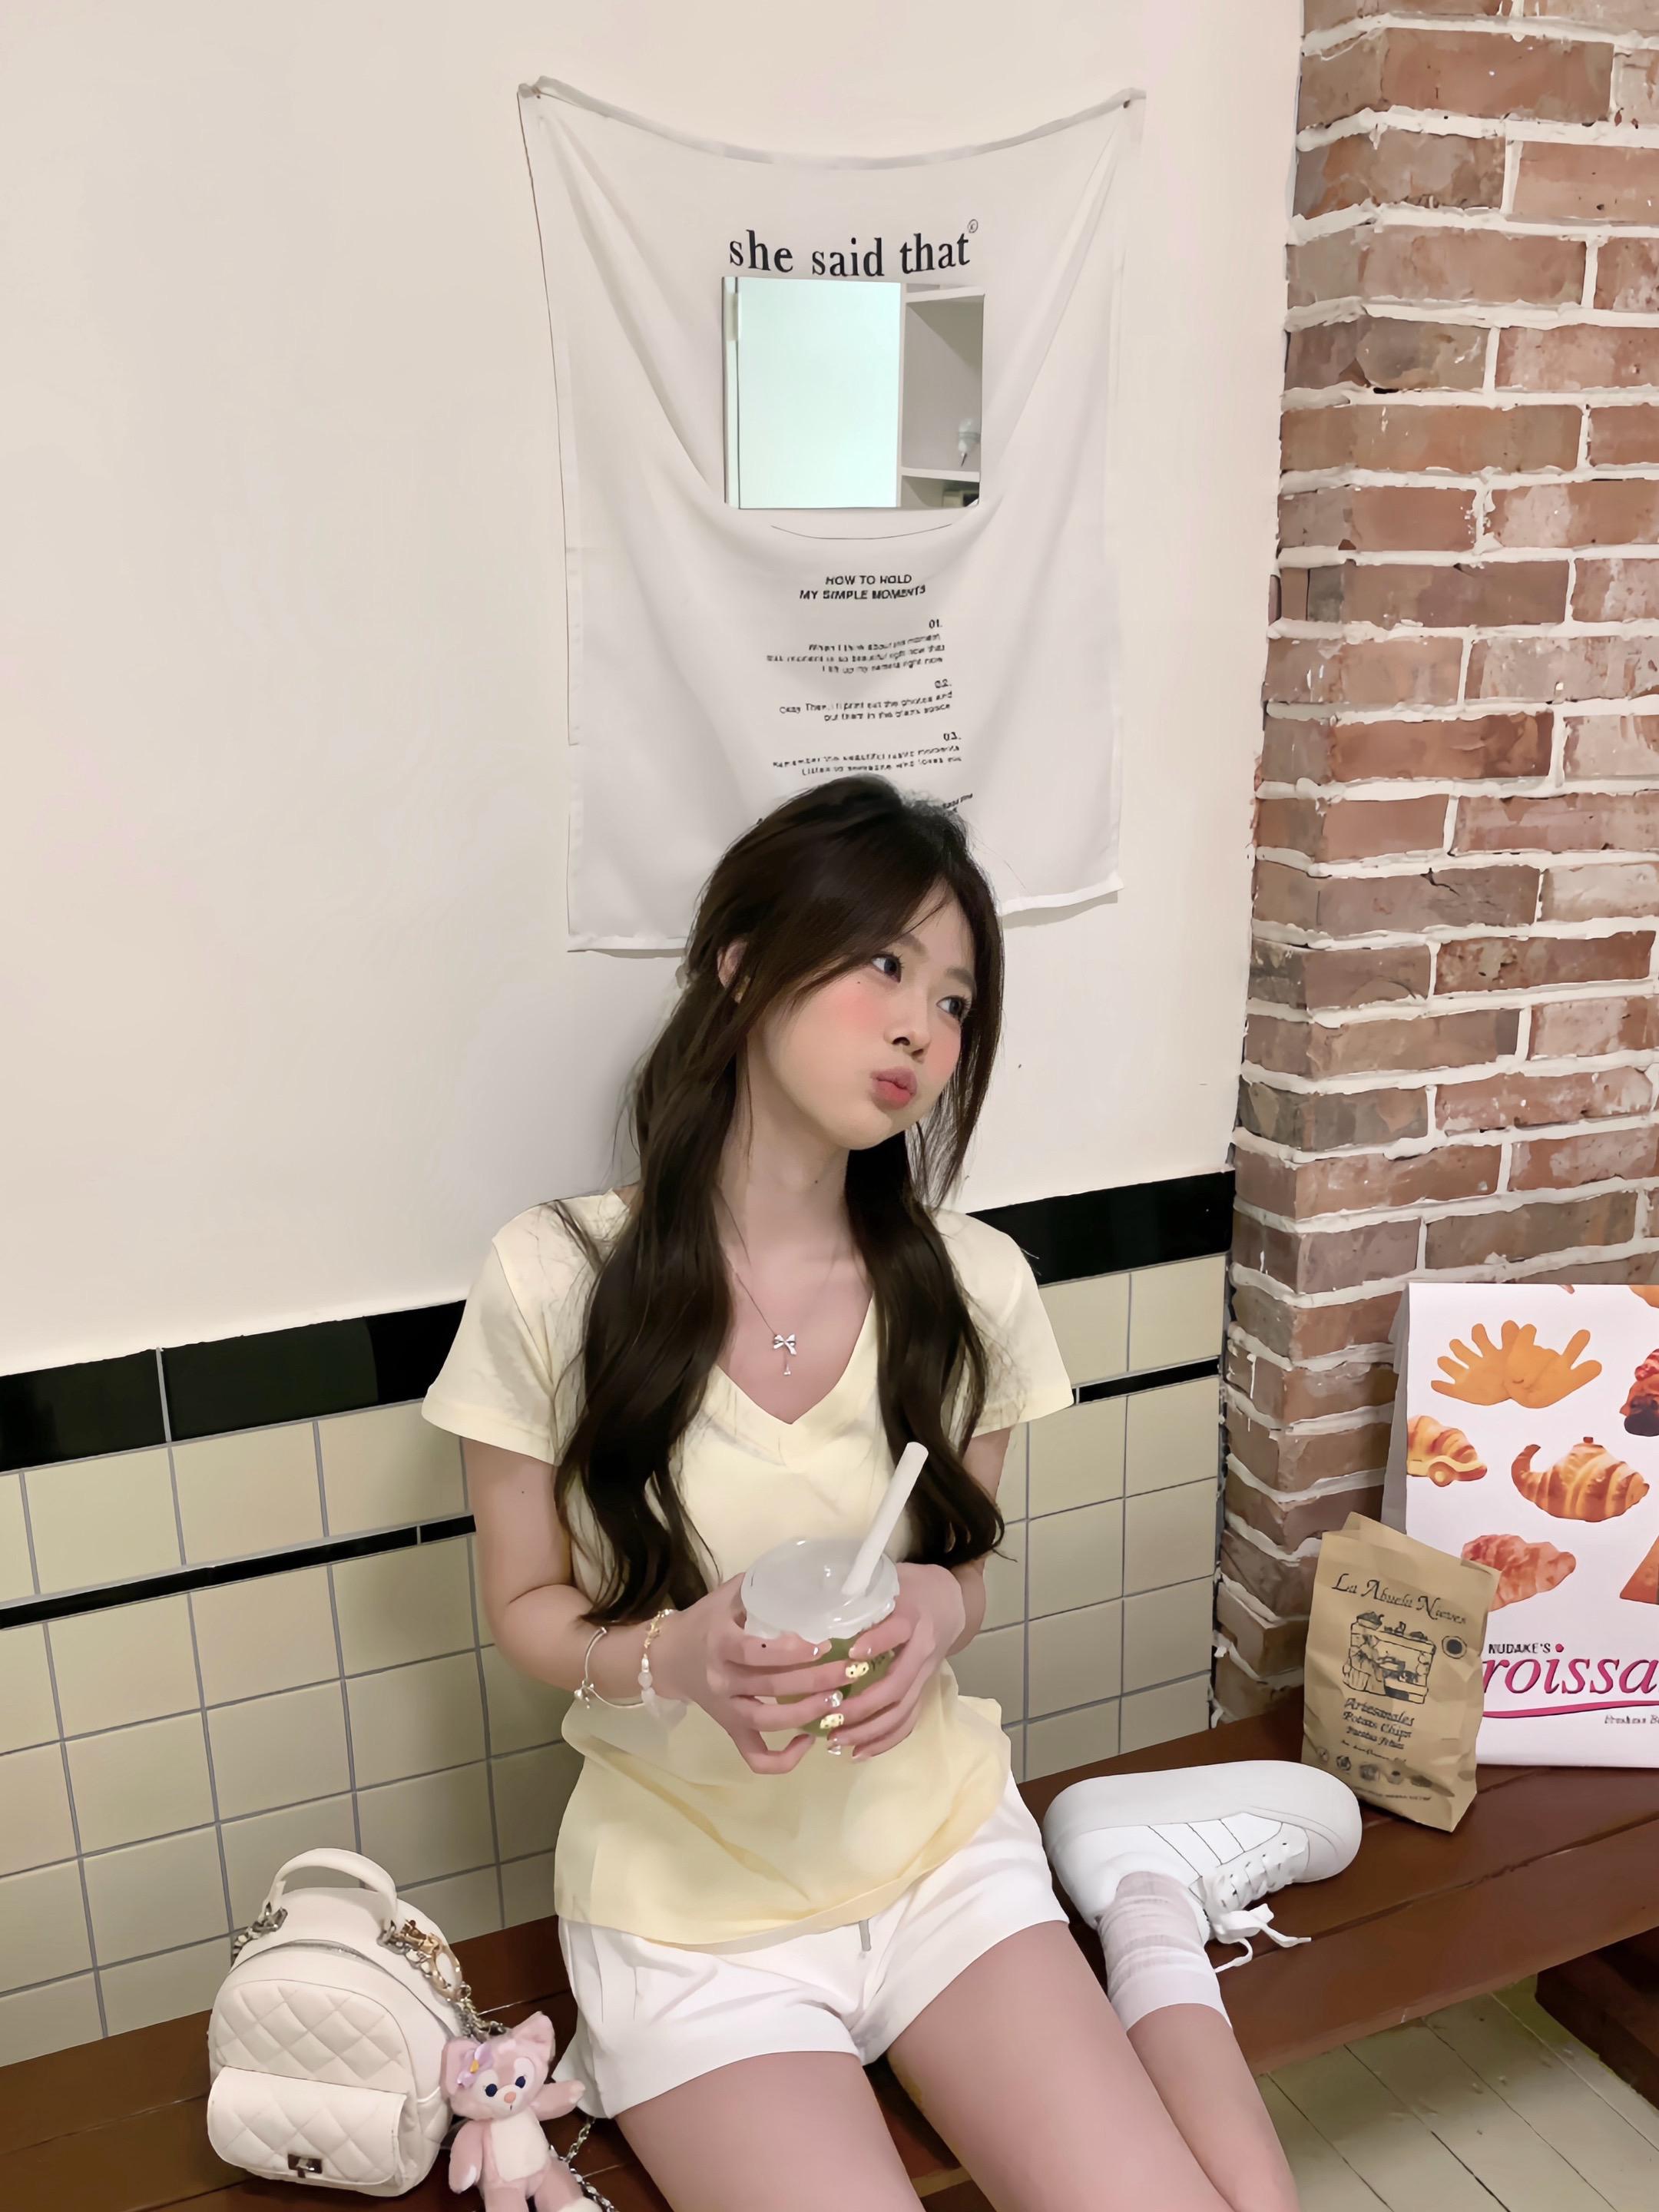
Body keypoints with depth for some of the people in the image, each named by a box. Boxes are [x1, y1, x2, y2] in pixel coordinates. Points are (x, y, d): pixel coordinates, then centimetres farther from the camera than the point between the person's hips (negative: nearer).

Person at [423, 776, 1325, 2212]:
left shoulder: (974, 1286, -9)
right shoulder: (555, 1279, -16)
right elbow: (526, 1606, -4)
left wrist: (936, 1612, -17)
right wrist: (678, 1661, -24)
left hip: (942, 1847, 2)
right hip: (690, 1897, -1)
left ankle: (1153, 1938, 13)